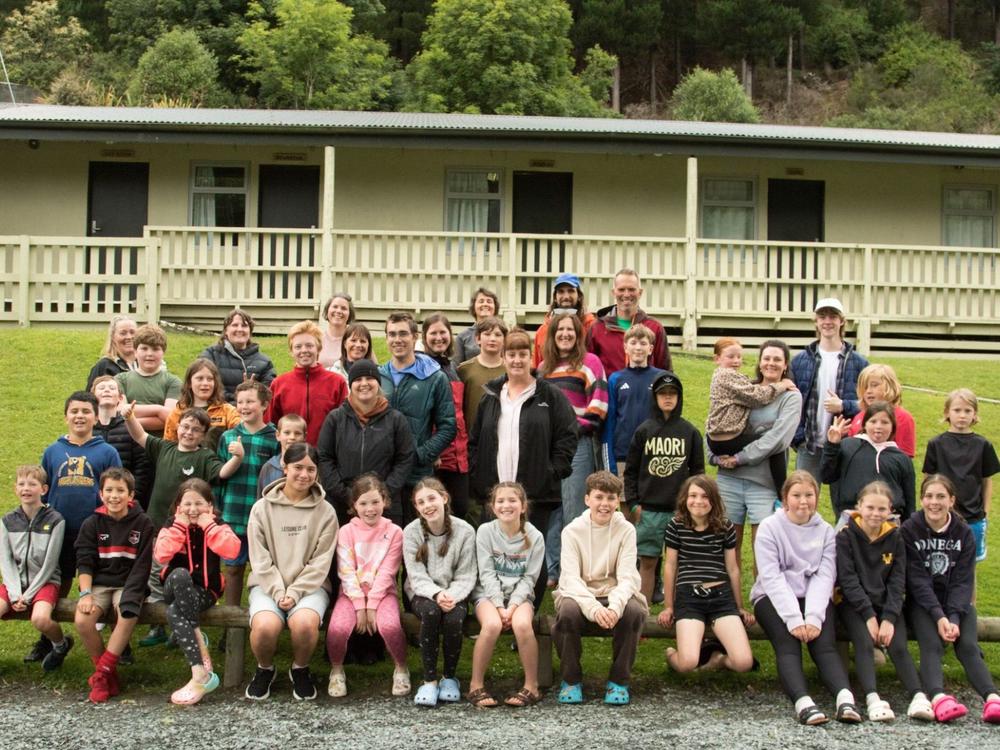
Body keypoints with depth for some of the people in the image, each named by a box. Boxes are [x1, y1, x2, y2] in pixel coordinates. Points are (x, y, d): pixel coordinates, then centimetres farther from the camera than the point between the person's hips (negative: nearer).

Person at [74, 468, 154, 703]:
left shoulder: (143, 524, -2)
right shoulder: (92, 524, 4)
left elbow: (142, 565, -6)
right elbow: (84, 562, 0)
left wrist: (129, 596, -19)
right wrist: (85, 593, -15)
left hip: (129, 584, -2)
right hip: (99, 583, 2)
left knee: (127, 617, -32)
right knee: (82, 621, -25)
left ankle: (102, 673, -16)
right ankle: (109, 673, -5)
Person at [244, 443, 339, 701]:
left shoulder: (325, 511, 3)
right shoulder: (262, 508, 3)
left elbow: (320, 562, -2)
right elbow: (260, 559, -1)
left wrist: (295, 593, -14)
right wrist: (278, 592, -14)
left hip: (310, 585, 0)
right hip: (268, 584, 0)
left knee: (304, 622, -34)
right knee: (265, 626, -32)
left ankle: (300, 670, 0)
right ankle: (265, 670, 3)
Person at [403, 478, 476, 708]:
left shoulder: (464, 531, -7)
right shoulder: (411, 532, -7)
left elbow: (466, 576, -6)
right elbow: (417, 576, -11)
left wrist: (452, 596, -25)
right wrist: (436, 594, -29)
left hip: (455, 594, 0)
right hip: (423, 593, 0)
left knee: (454, 619, -32)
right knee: (431, 611, -34)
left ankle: (449, 677, -6)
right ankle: (429, 680, -23)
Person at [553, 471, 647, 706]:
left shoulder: (626, 530, -4)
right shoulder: (572, 530, -6)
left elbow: (626, 577, -12)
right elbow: (571, 578, -14)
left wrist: (615, 607, -33)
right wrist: (594, 608, -33)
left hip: (615, 594, 1)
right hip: (579, 594, 0)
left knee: (634, 612, -33)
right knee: (567, 612, -35)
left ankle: (619, 680, -11)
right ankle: (571, 679, -10)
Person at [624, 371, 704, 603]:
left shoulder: (690, 432, 6)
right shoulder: (644, 430, 5)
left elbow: (698, 471, 10)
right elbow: (631, 470, 7)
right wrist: (633, 503, 0)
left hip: (680, 510, 0)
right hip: (648, 510, 0)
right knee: (647, 562, 4)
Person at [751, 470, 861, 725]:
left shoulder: (826, 531, 8)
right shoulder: (769, 527, -1)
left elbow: (825, 577, -4)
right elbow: (771, 577, -11)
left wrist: (814, 617, -20)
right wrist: (794, 619, -22)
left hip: (813, 598, 2)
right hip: (773, 598, -2)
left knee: (824, 644, -25)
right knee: (788, 645, -28)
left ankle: (845, 698, -46)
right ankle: (803, 702, -49)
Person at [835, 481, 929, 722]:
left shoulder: (895, 537, 4)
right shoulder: (846, 535, -4)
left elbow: (898, 581, 0)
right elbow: (848, 579, -10)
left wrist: (889, 618, -13)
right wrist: (869, 616, -18)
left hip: (886, 603, 3)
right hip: (853, 603, -3)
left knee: (899, 647, -20)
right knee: (864, 644, -27)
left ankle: (918, 697, -33)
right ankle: (872, 700, -40)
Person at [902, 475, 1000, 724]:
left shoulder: (964, 533, 3)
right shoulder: (910, 530, -3)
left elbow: (963, 581, -4)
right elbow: (917, 580, -10)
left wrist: (954, 617, -20)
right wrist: (939, 616, -22)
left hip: (957, 602, 2)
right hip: (923, 603, -2)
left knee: (968, 646, -23)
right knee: (931, 645, -28)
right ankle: (938, 698, -51)